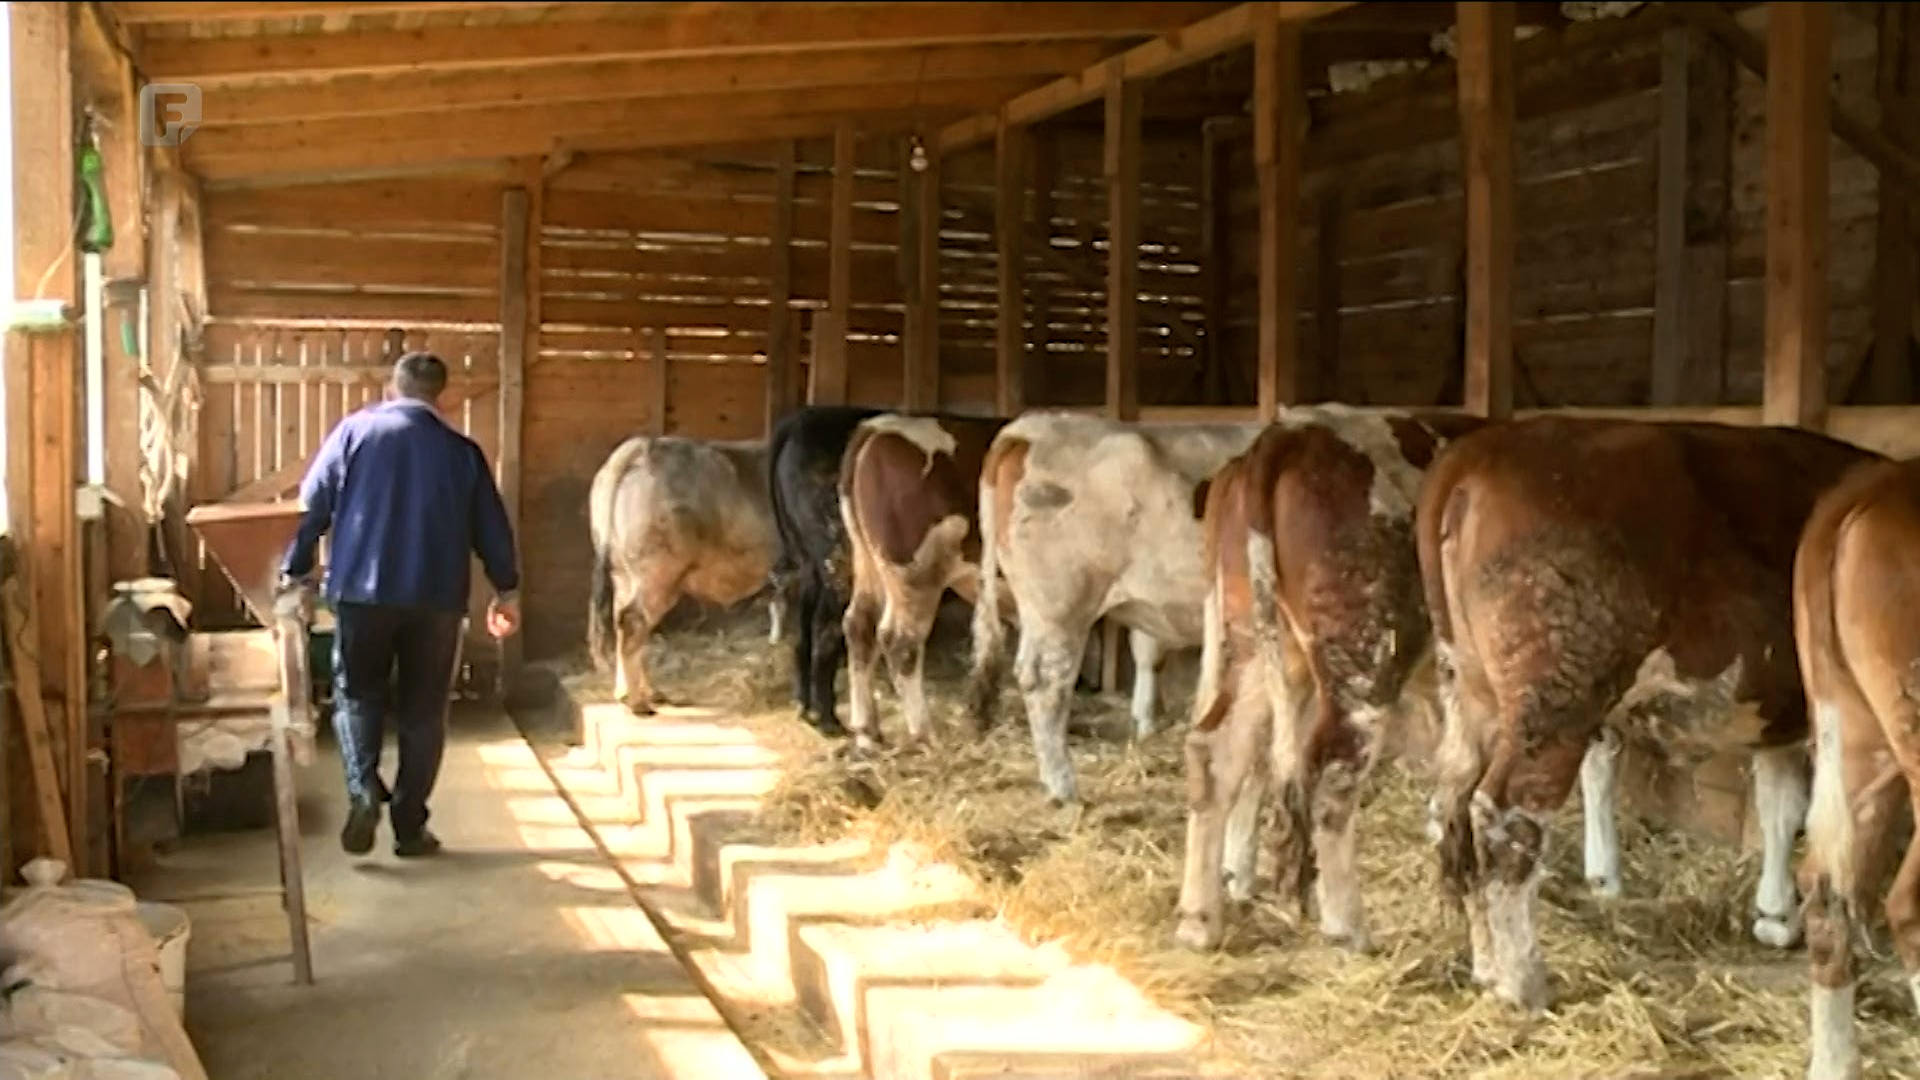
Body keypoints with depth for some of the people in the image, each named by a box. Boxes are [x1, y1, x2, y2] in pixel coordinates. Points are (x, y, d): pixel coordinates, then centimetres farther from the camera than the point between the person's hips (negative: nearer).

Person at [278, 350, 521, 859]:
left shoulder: (355, 430, 5)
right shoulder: (461, 449, 8)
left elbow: (313, 505, 3)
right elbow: (491, 526, 10)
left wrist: (296, 572, 12)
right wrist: (507, 589, 21)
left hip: (362, 590, 0)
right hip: (437, 596, 1)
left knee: (357, 693, 15)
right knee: (423, 710, 9)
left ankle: (363, 791, -7)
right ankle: (410, 827, 11)